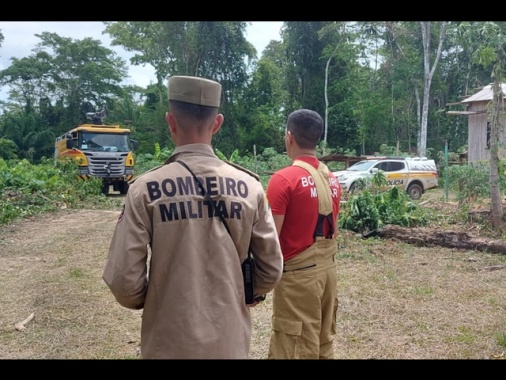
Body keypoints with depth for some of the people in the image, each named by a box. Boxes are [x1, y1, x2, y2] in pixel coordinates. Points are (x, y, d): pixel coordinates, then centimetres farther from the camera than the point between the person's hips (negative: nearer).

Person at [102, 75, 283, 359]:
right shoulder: (249, 185, -8)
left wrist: (145, 302, 8)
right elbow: (271, 269, -3)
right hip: (230, 340, 2)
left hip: (170, 342, -2)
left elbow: (123, 279, -13)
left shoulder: (146, 190, -15)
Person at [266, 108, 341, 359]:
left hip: (298, 274, -7)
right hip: (328, 269, 8)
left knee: (298, 348, 5)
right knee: (323, 342, 18)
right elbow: (333, 229, 13)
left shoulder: (284, 179, -17)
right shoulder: (331, 179, 7)